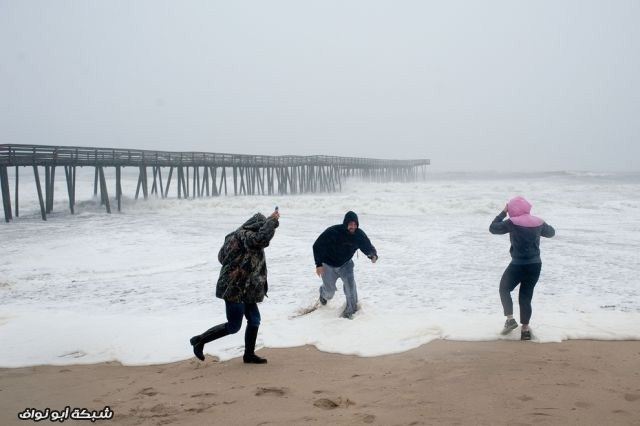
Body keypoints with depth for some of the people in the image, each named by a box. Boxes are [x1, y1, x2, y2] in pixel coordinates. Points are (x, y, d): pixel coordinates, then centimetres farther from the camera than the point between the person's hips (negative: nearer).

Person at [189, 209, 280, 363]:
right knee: (233, 326, -2)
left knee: (254, 320, 12)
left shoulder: (244, 235, 14)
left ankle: (249, 354, 23)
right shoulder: (244, 235, -17)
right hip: (235, 288, -11)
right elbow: (261, 238, -39)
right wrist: (272, 220, -25)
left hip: (244, 288, 11)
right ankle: (200, 340, 11)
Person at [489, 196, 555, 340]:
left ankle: (510, 319, 5)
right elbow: (551, 232, 21)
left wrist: (503, 212, 3)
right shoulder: (538, 223, 2)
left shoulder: (512, 223, -13)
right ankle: (525, 329, 15)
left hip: (518, 265, -4)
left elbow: (493, 228, -2)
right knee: (526, 296, 14)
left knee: (504, 289, 18)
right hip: (535, 265, 5)